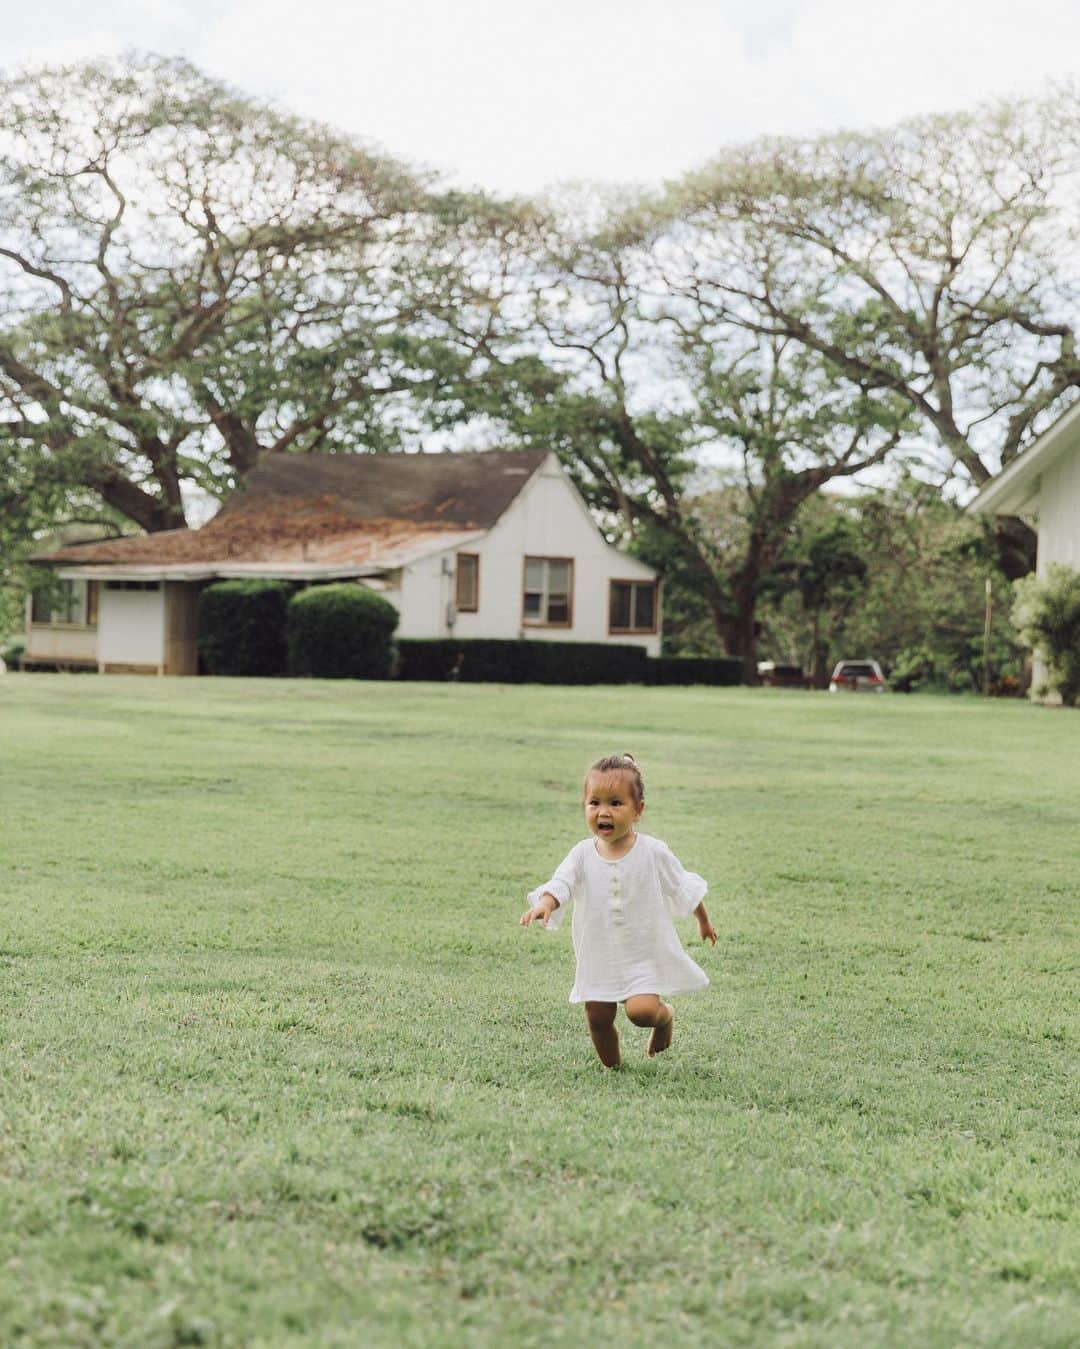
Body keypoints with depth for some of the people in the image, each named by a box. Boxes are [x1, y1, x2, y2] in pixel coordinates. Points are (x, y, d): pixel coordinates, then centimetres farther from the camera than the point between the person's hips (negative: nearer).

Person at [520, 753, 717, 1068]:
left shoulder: (653, 852, -9)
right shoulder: (582, 855, -5)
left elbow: (685, 888, 5)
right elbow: (560, 884, -18)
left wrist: (704, 922, 17)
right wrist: (545, 904, -41)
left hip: (645, 953, -3)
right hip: (600, 956, 3)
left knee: (640, 1010, -19)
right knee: (597, 1016, 5)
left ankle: (666, 1015, 16)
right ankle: (612, 1066, 30)